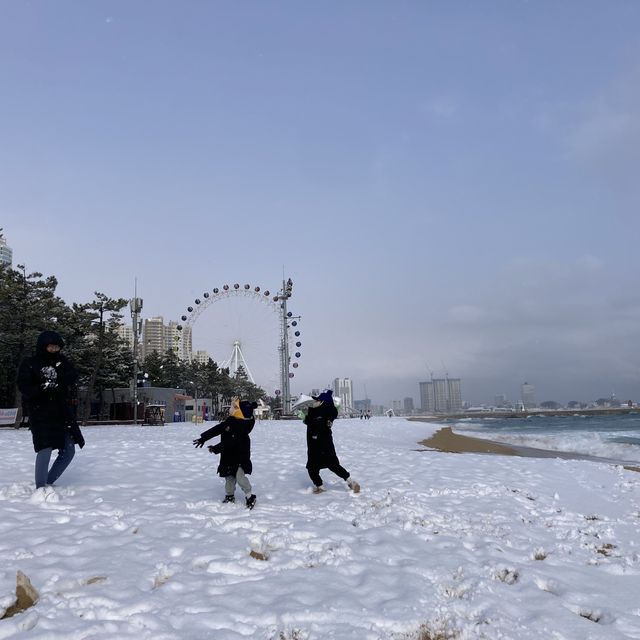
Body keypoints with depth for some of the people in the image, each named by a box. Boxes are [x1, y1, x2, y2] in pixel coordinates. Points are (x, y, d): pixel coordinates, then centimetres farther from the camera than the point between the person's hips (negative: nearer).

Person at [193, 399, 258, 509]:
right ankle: (229, 495, 30)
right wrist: (203, 438, 4)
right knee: (229, 476, 14)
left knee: (239, 476, -15)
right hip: (228, 455, 8)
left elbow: (231, 442, -26)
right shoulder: (230, 421, 0)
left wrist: (216, 449, -23)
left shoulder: (242, 427, -24)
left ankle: (249, 496, -1)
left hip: (240, 455, -8)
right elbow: (216, 429, 5)